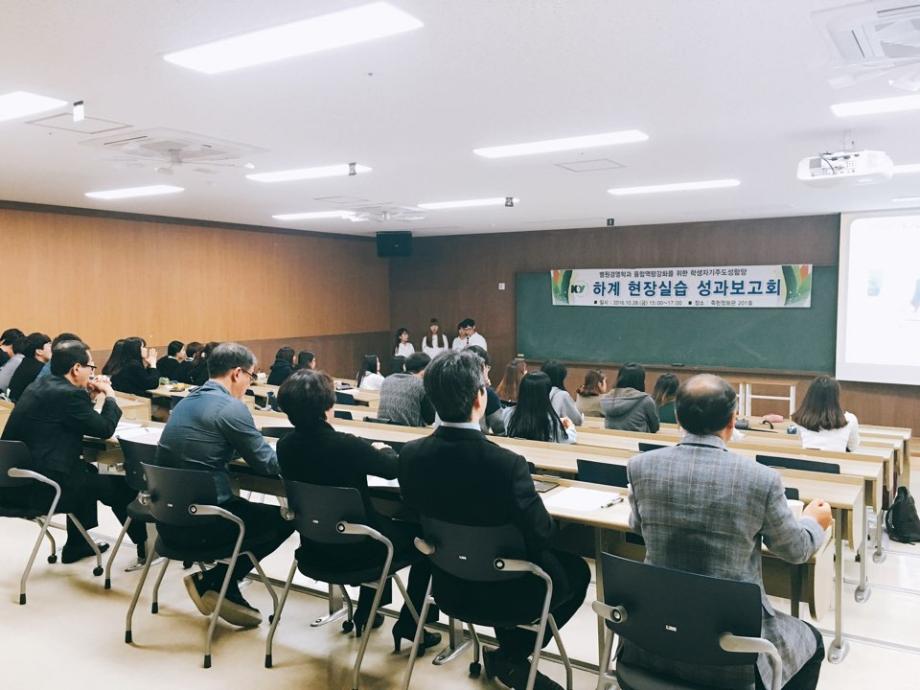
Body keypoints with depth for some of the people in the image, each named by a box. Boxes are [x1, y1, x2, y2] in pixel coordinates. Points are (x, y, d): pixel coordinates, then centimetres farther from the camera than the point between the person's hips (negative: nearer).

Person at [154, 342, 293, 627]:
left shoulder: (187, 401, 12)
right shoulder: (231, 407, -15)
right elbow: (268, 466, -9)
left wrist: (245, 448, 18)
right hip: (199, 524, -9)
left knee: (246, 506, 27)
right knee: (284, 518, 7)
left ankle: (225, 593, 22)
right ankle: (210, 582, 10)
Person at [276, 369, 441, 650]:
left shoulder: (285, 445, -10)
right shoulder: (346, 445, -28)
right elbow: (395, 468, -10)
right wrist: (384, 450, 11)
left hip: (314, 544, 7)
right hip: (355, 548, -6)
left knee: (384, 521, 33)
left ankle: (366, 610, 41)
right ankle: (408, 623, 20)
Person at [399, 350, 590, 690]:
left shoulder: (410, 454, -16)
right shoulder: (506, 463, -32)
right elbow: (541, 535, -20)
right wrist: (550, 520, 2)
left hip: (449, 582, 6)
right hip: (505, 590, -5)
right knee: (577, 570, 23)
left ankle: (509, 657, 32)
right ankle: (511, 658, 20)